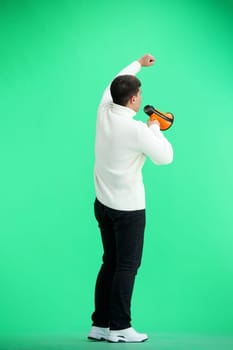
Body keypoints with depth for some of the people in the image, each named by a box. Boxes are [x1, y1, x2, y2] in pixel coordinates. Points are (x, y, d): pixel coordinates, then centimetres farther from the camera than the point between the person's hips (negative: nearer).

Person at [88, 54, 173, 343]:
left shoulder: (104, 112, -1)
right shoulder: (137, 130, -21)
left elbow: (114, 86, 21)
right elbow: (166, 157, -10)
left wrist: (137, 64, 33)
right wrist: (155, 129, 5)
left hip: (103, 204, 8)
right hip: (129, 208, -8)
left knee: (110, 263, 13)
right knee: (127, 266, 1)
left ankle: (100, 325, 16)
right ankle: (119, 328, 5)